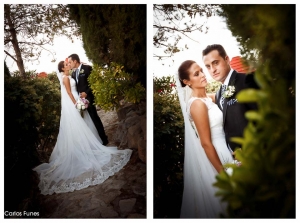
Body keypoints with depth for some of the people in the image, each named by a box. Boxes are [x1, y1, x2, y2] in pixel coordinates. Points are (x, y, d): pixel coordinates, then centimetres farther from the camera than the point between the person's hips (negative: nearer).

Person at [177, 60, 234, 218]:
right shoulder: (198, 104, -21)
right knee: (218, 200, 8)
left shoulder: (209, 98, 5)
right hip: (212, 157, -8)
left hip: (220, 151, 8)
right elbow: (206, 143, -21)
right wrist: (223, 173, -17)